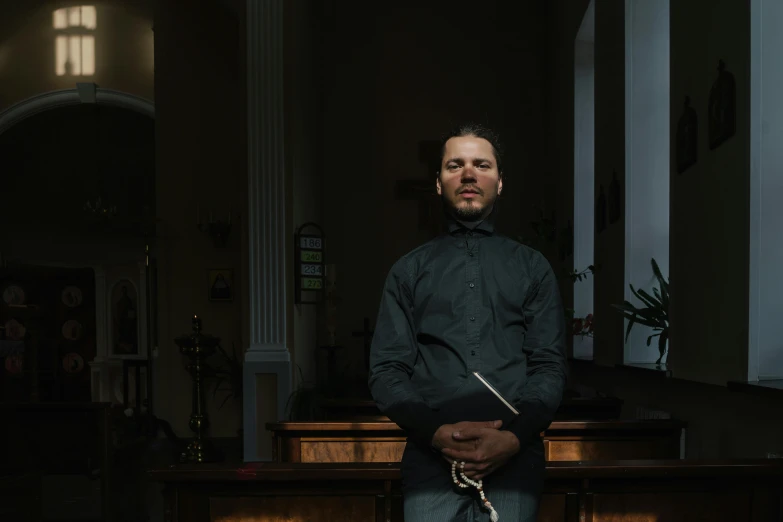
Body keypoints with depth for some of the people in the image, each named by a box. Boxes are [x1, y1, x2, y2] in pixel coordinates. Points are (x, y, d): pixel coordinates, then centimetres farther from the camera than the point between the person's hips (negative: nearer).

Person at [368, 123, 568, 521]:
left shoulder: (533, 268, 13)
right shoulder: (408, 271, 12)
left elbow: (550, 367, 4)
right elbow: (387, 372, 4)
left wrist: (513, 437, -12)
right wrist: (437, 432, -13)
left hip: (513, 459, 0)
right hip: (430, 459, 0)